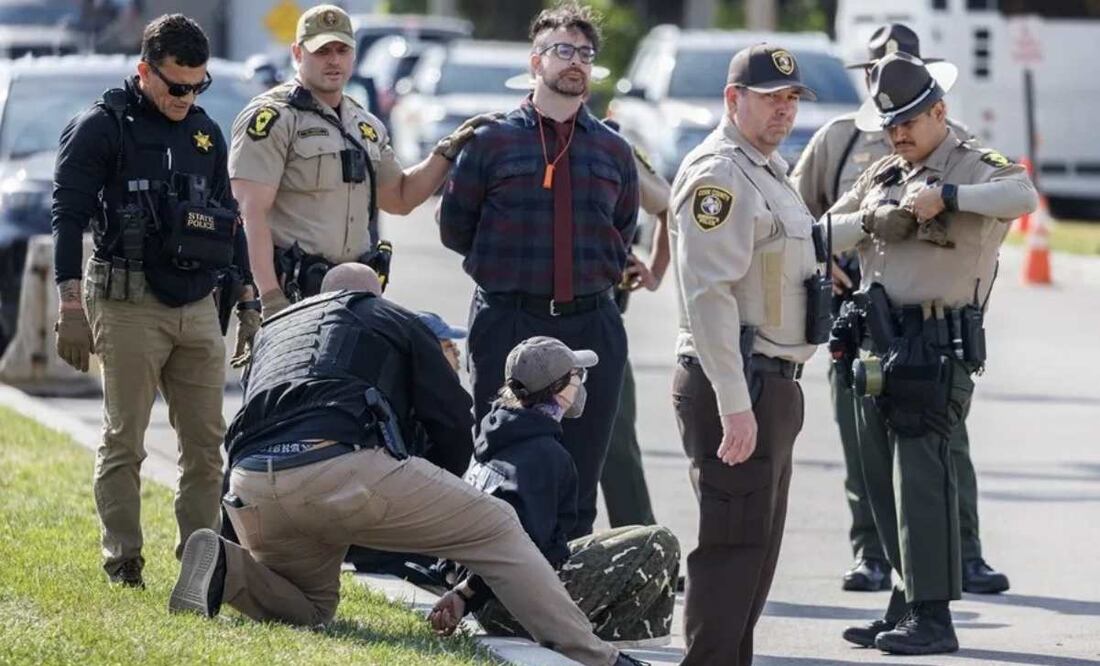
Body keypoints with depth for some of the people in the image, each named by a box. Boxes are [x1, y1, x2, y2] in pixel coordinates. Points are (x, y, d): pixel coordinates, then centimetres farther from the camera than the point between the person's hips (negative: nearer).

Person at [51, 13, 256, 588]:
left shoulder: (205, 133, 16)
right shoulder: (101, 128, -3)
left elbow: (230, 220, 23)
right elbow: (68, 217, -8)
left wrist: (246, 302, 20)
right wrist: (72, 308, -14)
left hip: (199, 307, 6)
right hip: (129, 304, -6)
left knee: (208, 442, 4)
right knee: (124, 442, -1)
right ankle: (122, 563, 5)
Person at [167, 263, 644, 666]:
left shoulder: (271, 330, 37)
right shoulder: (395, 321, 26)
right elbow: (456, 426, 21)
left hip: (251, 488, 5)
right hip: (343, 464, -5)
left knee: (310, 609, 28)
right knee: (496, 529, 9)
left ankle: (226, 569, -2)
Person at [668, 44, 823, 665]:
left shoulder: (771, 171, 18)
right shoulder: (719, 175, -15)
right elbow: (709, 295, -23)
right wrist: (734, 404, -27)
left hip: (774, 386, 10)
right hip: (735, 386, -10)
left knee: (758, 549, 14)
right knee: (732, 545, -10)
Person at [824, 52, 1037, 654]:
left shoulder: (975, 169, -5)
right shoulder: (882, 176, 18)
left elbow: (1023, 196, -26)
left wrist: (949, 196, -34)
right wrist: (872, 222, -7)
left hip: (935, 350, -8)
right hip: (877, 348, 8)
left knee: (921, 477, -12)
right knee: (883, 482, 11)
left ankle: (932, 617, -11)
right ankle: (907, 605, 20)